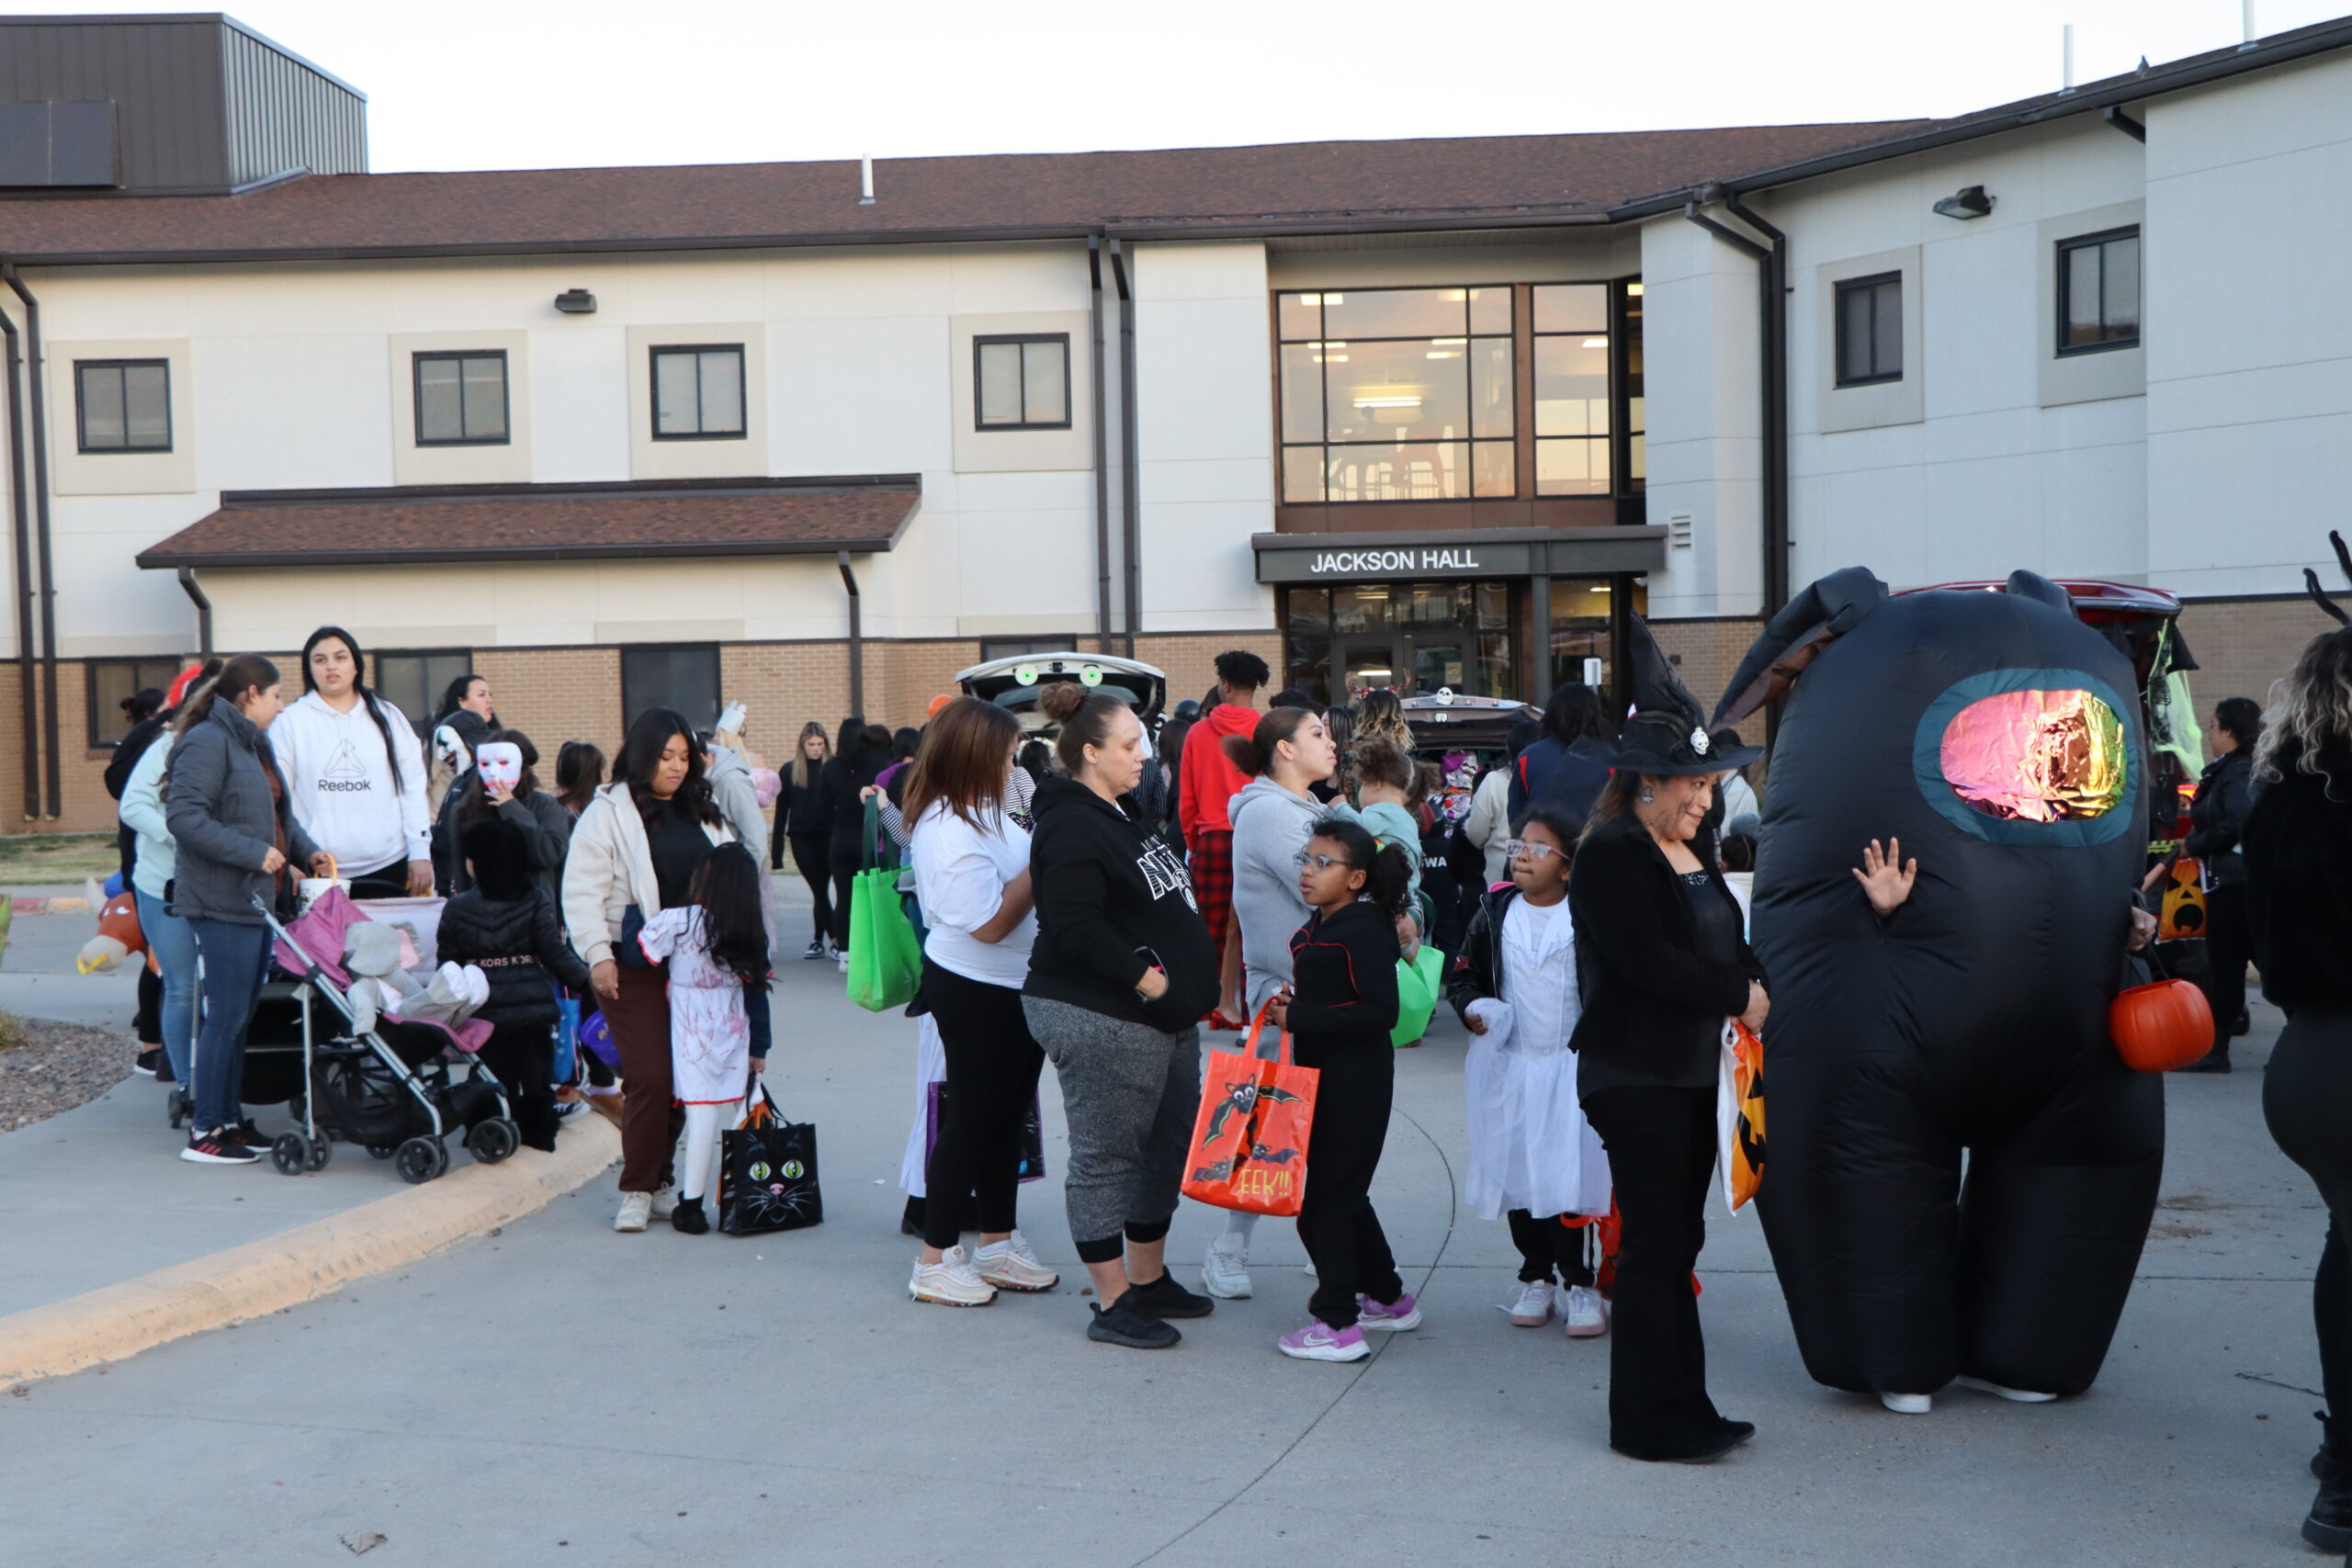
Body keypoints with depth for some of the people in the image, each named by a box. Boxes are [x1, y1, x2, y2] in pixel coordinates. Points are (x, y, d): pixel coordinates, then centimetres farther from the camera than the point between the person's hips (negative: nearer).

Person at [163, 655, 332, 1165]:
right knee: (226, 1016, -6)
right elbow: (183, 816, -22)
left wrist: (307, 851, 6)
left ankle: (230, 1117, 21)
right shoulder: (207, 742, -14)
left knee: (244, 1014, 13)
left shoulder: (253, 742, 17)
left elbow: (278, 812, 23)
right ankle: (205, 1132, 2)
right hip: (222, 901, -10)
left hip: (256, 900, 10)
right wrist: (253, 852, -22)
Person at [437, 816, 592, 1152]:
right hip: (533, 1007, 0)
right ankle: (540, 1137, 16)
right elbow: (556, 953, -9)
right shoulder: (536, 901, -6)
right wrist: (587, 981, -1)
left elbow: (447, 965, 3)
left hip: (486, 1011, 0)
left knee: (498, 1076, 9)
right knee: (537, 1075, 10)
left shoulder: (456, 909, -4)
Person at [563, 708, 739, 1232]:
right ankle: (637, 1190, 3)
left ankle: (660, 1180, 21)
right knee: (650, 1077, -10)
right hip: (633, 969, -5)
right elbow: (583, 891, -7)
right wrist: (597, 955, -14)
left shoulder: (703, 813, 14)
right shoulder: (608, 813, -3)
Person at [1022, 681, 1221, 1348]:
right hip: (1101, 1021, -11)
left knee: (1167, 1146, 17)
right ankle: (1113, 1305, 8)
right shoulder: (1071, 829, -17)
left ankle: (1149, 1279, 31)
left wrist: (1191, 982, 15)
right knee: (1105, 1158, -1)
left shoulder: (1122, 813, 16)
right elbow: (1076, 927, -26)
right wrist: (1145, 978, -20)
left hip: (1163, 1014, 11)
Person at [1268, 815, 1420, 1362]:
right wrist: (1289, 1005, 4)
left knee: (1326, 1200, -5)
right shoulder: (1315, 927, 11)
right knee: (1345, 1195, 19)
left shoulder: (1364, 931, -17)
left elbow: (1380, 1012, -25)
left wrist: (1299, 1018, -23)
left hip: (1355, 1085, -10)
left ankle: (1338, 1325, 3)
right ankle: (1388, 1297, 34)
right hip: (1321, 1077, 10)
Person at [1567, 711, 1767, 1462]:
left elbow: (1727, 944, 18)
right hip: (1634, 1079, -9)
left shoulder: (1695, 851, 16)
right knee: (1656, 1244, -5)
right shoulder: (1610, 856, -12)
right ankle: (1654, 1420, 4)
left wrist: (1756, 984, -3)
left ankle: (1680, 1411, 19)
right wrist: (1739, 995, -13)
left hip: (1692, 1074, 9)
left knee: (1678, 1238, 12)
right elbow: (1646, 960, -21)